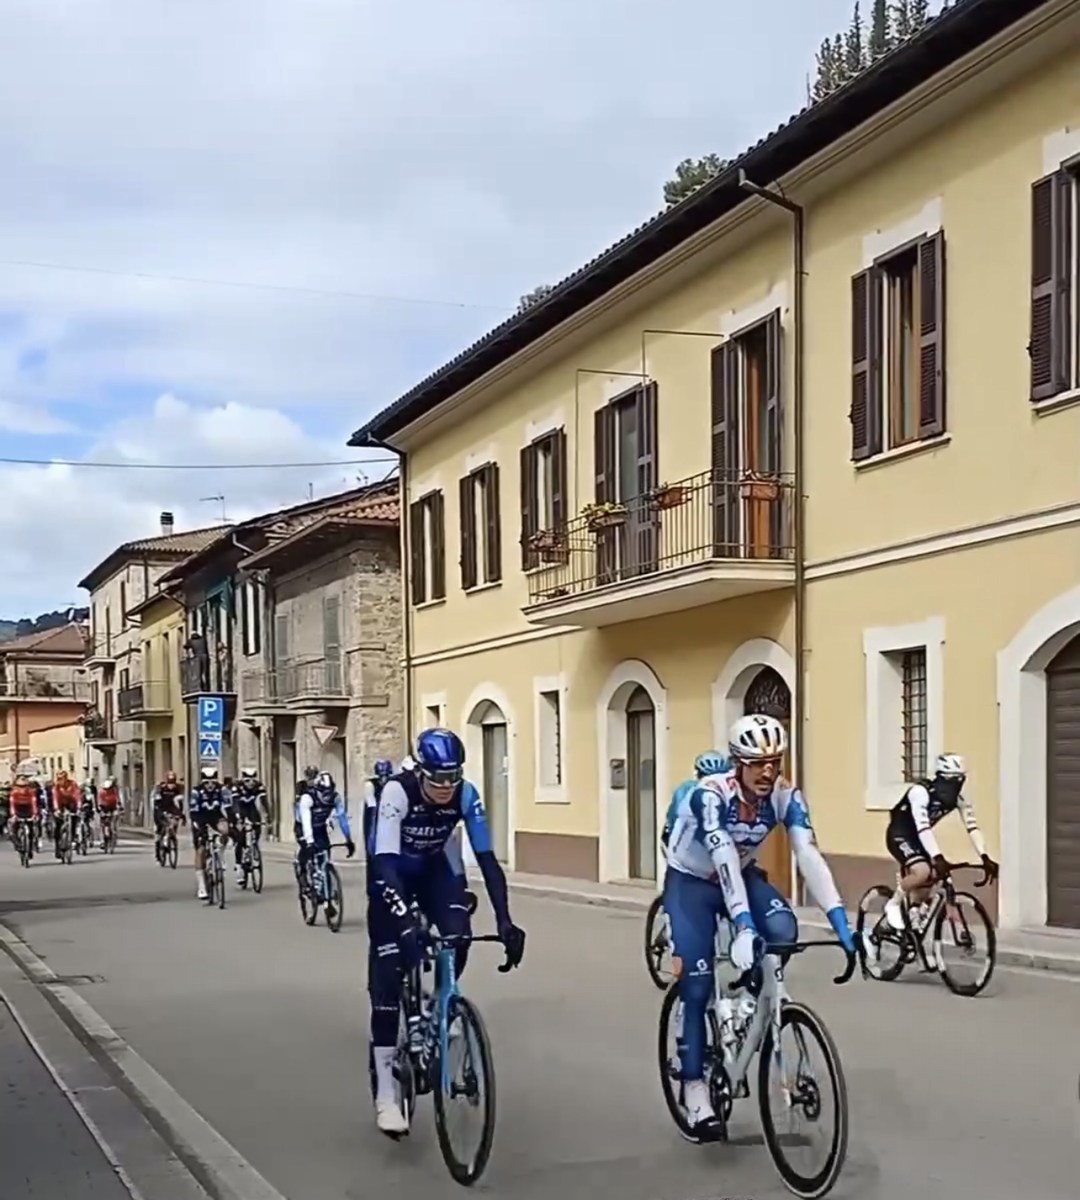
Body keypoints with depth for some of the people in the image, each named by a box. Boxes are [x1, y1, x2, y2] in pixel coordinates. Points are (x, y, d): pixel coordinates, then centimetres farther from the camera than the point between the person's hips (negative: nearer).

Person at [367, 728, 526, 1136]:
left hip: (434, 869, 3)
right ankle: (385, 1095, -7)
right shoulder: (397, 792, -34)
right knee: (388, 973, -12)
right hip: (391, 873, -3)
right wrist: (405, 921, -53)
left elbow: (487, 859, -24)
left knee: (458, 937, -25)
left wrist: (504, 921, -33)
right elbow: (384, 860, -41)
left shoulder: (466, 795, -24)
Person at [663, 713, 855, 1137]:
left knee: (783, 930, -27)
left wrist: (840, 921, -40)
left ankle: (751, 994, 2)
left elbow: (809, 856, -29)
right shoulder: (710, 795, -32)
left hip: (742, 876, 4)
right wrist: (743, 928, -53)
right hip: (691, 882, -3)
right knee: (696, 987, -10)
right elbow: (724, 862, -42)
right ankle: (694, 1086, 3)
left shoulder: (786, 796, -20)